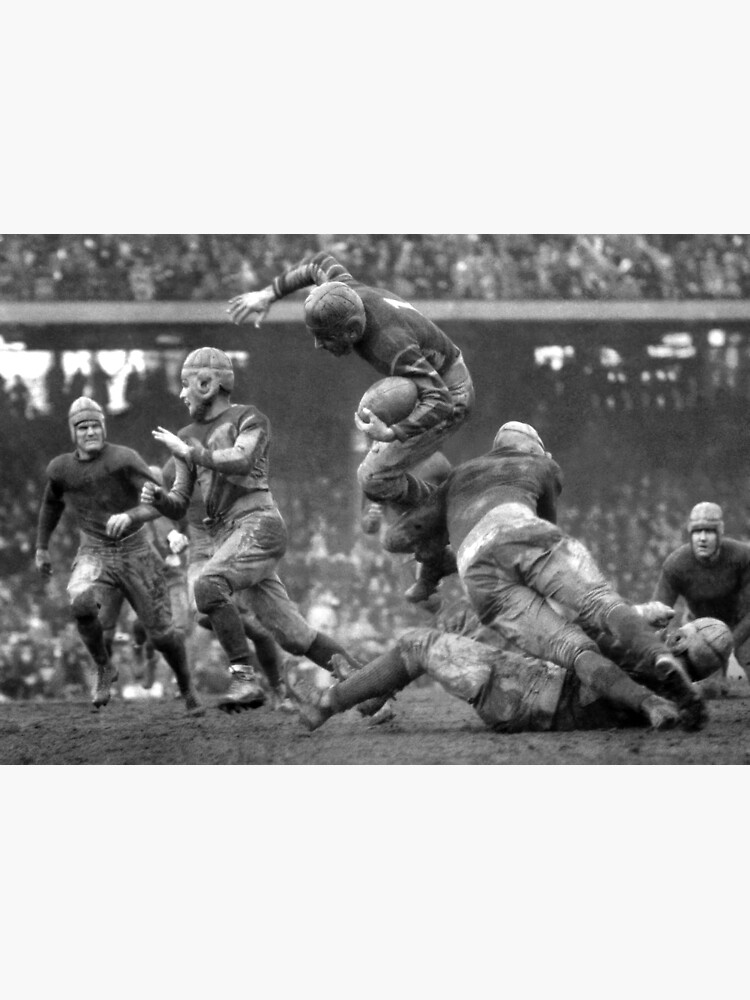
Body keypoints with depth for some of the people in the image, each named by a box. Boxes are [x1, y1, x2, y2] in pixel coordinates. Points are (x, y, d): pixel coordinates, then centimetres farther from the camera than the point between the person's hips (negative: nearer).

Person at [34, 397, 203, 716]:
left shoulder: (124, 459, -17)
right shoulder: (61, 468, -2)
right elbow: (52, 501, 21)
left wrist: (129, 516, -45)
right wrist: (41, 548, 26)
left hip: (135, 554, -1)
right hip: (94, 557, 1)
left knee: (162, 634, 3)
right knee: (82, 604, -32)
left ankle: (186, 687, 35)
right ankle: (103, 669, -6)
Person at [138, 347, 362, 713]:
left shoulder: (249, 419, 3)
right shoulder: (188, 437, 21)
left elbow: (240, 461, -19)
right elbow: (178, 507, 18)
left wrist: (188, 452, -12)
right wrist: (156, 498, -4)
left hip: (258, 523, -7)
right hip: (227, 537, 7)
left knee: (208, 586, -30)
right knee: (292, 636, 0)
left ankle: (245, 678, -28)